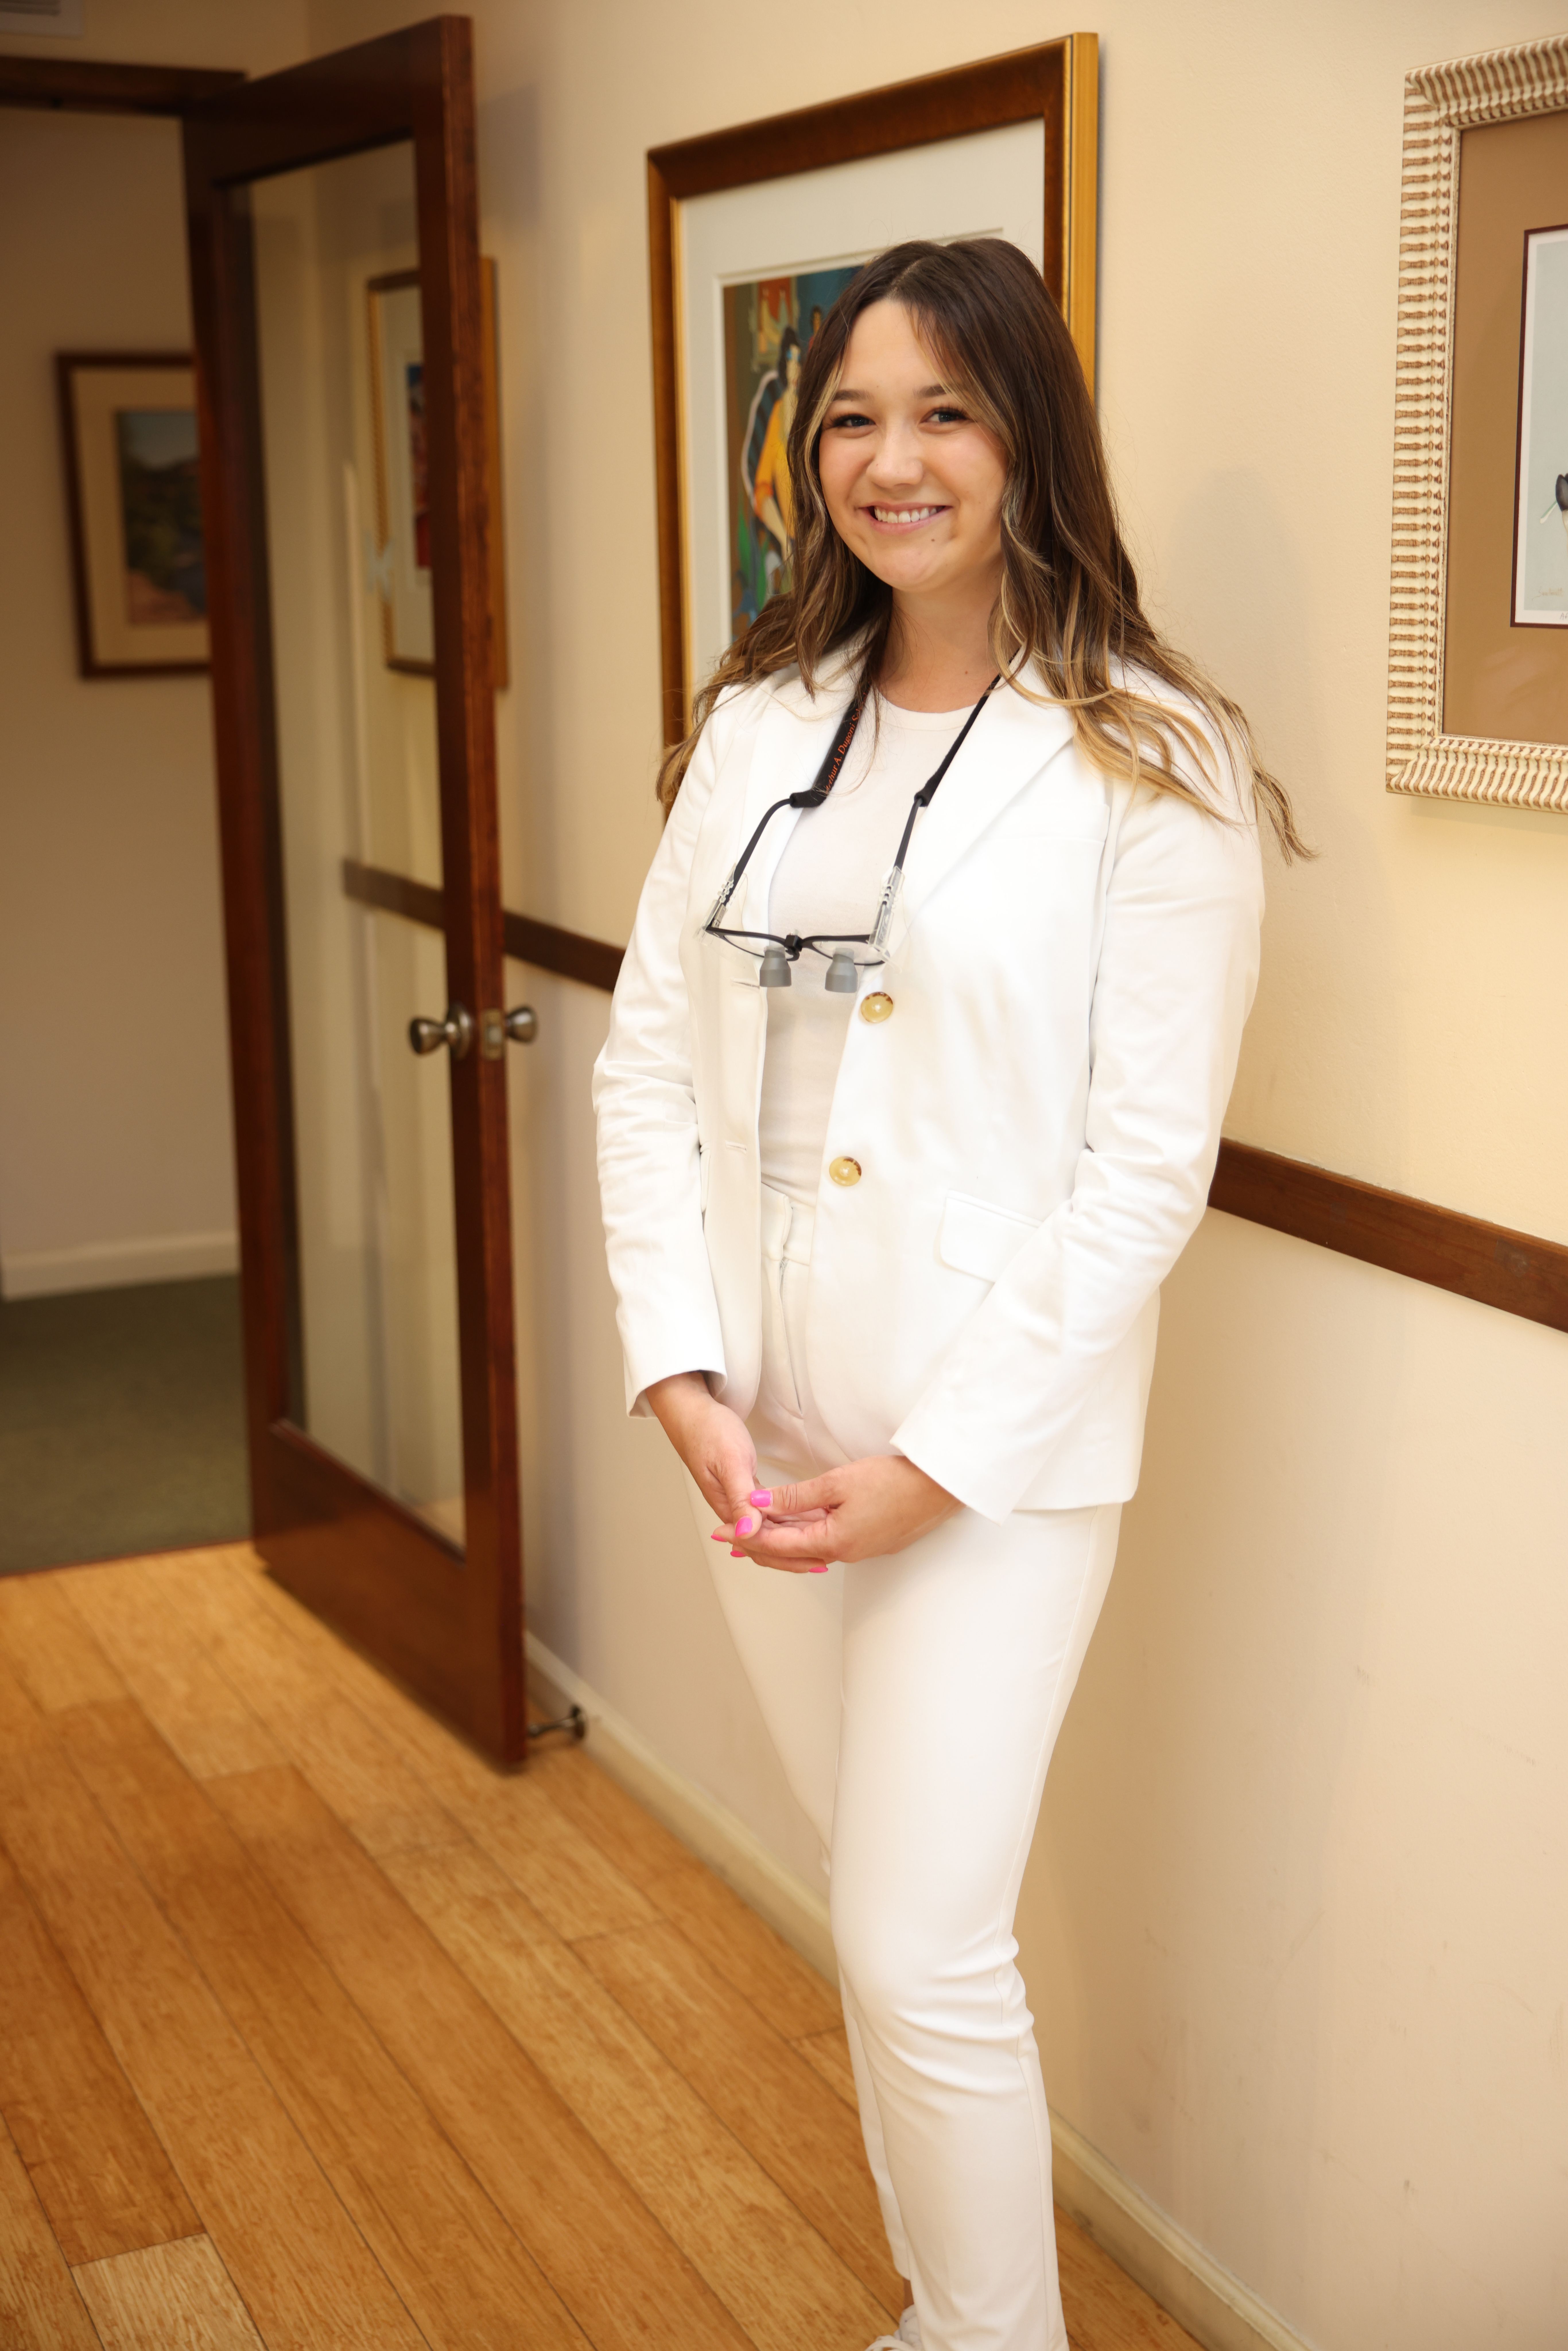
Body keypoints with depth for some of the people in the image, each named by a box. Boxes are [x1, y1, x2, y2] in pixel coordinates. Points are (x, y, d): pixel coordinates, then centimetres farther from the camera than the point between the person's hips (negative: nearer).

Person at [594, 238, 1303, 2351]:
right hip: (760, 1425, 5)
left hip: (998, 1440, -5)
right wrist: (682, 1374, -7)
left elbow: (1147, 1166, -13)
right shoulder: (759, 724, 5)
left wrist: (938, 1458, -15)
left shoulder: (1154, 767, -10)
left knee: (923, 1957, -2)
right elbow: (650, 1056, 4)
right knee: (880, 1906, 19)